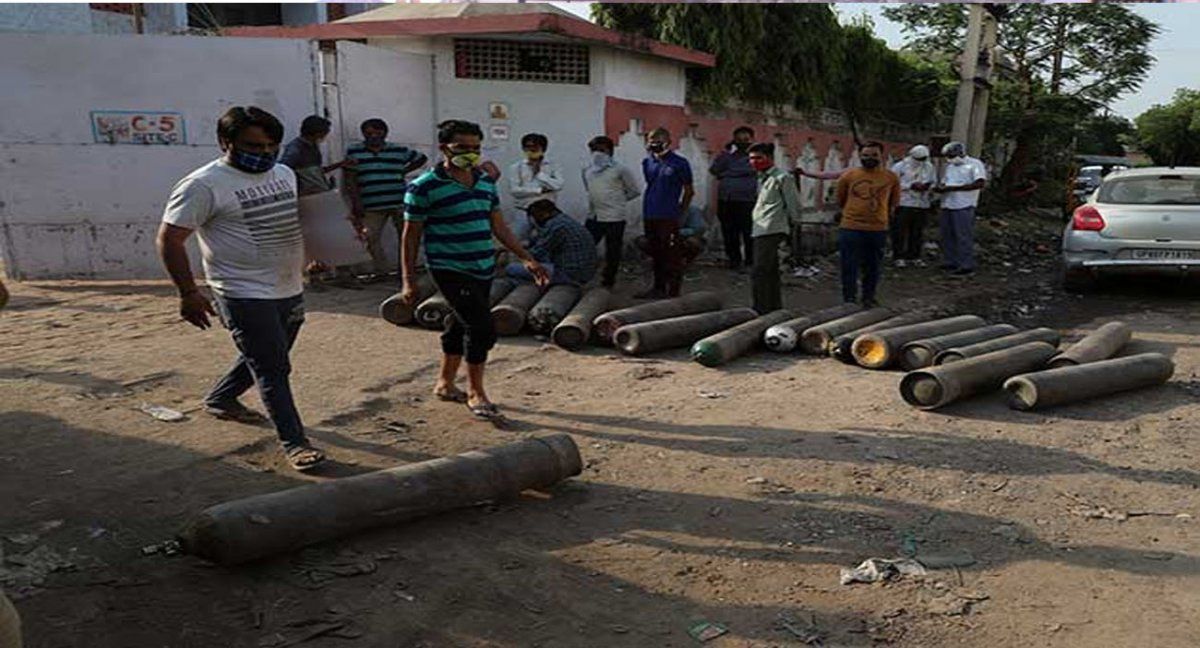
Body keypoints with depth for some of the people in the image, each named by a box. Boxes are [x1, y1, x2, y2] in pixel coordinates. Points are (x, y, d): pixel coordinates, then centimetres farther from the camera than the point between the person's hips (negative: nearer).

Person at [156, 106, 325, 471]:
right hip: (245, 296, -8)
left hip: (290, 291, 8)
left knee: (263, 360, 22)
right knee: (273, 370, -5)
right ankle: (294, 442, 4)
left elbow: (300, 219, 25)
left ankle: (220, 399, 45)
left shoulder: (284, 174, 9)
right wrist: (188, 293, -16)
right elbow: (170, 239, -12)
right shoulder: (204, 185, -13)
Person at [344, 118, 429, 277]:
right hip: (371, 206, 0)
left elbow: (421, 158, 20)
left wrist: (403, 171, 9)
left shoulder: (399, 150, 6)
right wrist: (356, 202, -10)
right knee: (372, 239, 0)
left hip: (400, 203, 0)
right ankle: (381, 271, 14)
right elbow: (350, 179, -1)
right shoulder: (353, 151, 3)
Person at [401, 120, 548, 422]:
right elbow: (411, 236, -6)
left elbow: (499, 226, 16)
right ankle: (476, 394, 5)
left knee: (462, 325, 17)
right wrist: (409, 281, -8)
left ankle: (445, 383, 34)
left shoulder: (485, 182, 9)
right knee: (482, 328, -12)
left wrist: (527, 258, 11)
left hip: (483, 269, 7)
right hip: (451, 269, -7)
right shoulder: (424, 187, -10)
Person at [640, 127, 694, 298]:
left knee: (671, 255, -4)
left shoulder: (679, 163, -5)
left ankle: (673, 291, 3)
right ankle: (658, 288, 25)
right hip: (649, 216, 6)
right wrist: (648, 206, 17)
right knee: (656, 254, 14)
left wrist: (680, 213, 0)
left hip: (668, 217, -6)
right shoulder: (647, 162, 10)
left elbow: (689, 191, 0)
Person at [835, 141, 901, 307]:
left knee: (873, 268, 14)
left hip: (878, 230, 2)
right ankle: (849, 301, 14)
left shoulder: (891, 178, 1)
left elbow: (894, 203, 16)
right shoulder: (848, 176, -4)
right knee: (849, 268, 2)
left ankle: (868, 298, 30)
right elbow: (840, 201, 10)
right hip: (850, 229, -2)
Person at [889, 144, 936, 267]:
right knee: (900, 231, -4)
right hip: (903, 204, -4)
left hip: (922, 205, 4)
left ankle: (914, 256, 18)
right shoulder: (900, 167, -5)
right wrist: (911, 186, -18)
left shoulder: (929, 167, 9)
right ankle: (899, 257, 3)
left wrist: (928, 186, -9)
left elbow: (934, 182, 15)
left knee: (917, 232, 8)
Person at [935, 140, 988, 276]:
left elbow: (980, 183, -14)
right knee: (947, 235, 10)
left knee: (964, 237, -7)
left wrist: (953, 188, -17)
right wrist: (939, 188, -4)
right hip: (947, 205, 7)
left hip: (964, 206, -7)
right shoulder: (949, 166, 19)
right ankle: (949, 262, 20)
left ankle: (967, 266, -3)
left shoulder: (974, 164, -3)